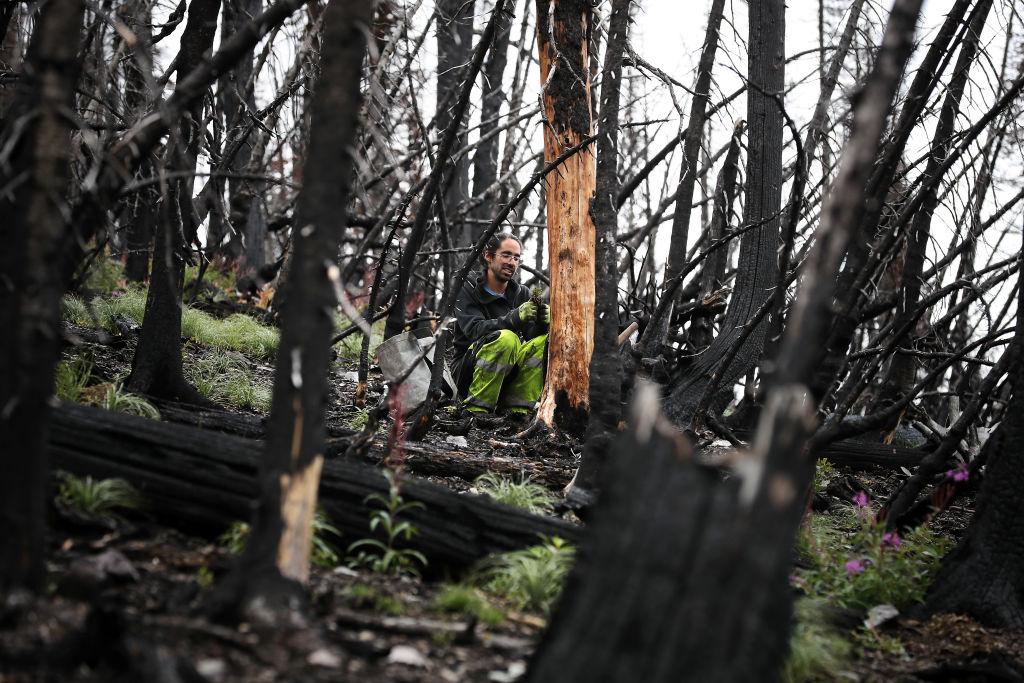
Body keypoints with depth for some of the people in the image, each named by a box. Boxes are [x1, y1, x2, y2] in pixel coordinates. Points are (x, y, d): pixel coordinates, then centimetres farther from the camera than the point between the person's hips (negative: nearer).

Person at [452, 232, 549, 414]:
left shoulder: (521, 294, 10)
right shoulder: (468, 290, -4)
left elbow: (531, 334, -3)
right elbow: (475, 329, -22)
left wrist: (542, 321, -28)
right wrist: (514, 318, -37)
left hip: (508, 376, 5)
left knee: (547, 341, -18)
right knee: (506, 338, -32)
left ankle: (518, 409, -18)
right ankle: (476, 410, -26)